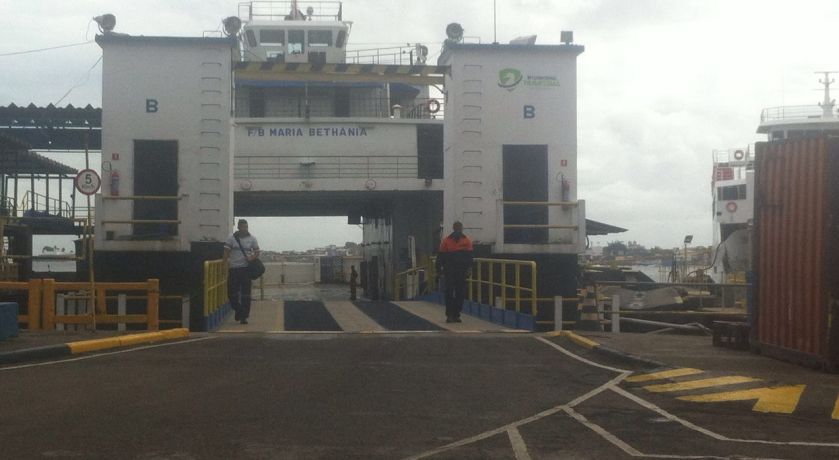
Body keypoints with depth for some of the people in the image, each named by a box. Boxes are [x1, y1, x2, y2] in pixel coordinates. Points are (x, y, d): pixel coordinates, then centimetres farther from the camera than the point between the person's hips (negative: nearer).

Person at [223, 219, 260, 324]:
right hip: (233, 268, 0)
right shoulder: (231, 238, 2)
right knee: (231, 293, 2)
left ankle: (244, 316, 5)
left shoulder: (252, 239, 5)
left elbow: (257, 252, 9)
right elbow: (226, 251, -1)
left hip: (246, 268, 0)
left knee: (245, 294, -1)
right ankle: (238, 309, 29)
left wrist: (252, 258, -12)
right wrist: (225, 262, -15)